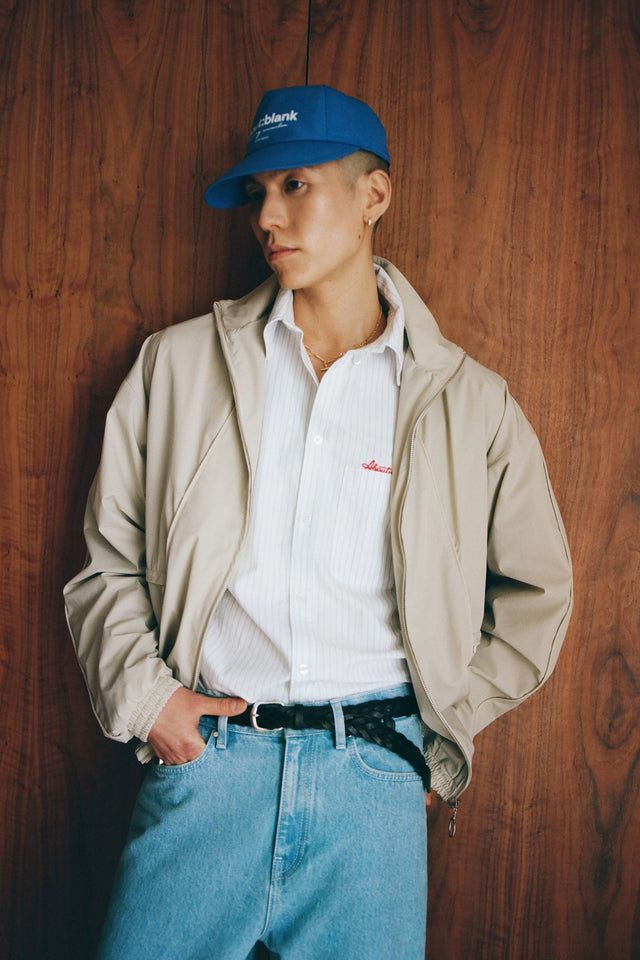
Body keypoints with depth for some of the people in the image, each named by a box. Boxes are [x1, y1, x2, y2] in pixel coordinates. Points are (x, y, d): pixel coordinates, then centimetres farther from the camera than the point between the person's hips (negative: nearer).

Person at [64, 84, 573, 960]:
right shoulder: (178, 364, 7)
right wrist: (144, 694, -3)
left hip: (373, 774, 0)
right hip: (202, 752, 1)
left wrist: (447, 721, 7)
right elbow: (109, 563, 10)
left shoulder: (471, 403, 5)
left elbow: (536, 590, 14)